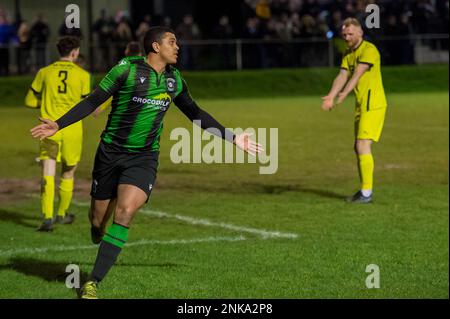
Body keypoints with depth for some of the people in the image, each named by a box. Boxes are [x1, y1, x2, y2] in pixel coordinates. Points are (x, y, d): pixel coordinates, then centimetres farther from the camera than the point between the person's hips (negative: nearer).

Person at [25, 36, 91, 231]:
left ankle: (48, 217, -19)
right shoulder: (82, 75, -1)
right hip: (72, 129, 0)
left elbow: (30, 101, 8)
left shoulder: (44, 72, 3)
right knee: (68, 173, 18)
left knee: (48, 175, -4)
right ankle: (62, 214, 31)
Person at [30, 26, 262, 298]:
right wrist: (58, 125, -14)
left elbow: (196, 114, 20)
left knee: (125, 213, -19)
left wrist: (232, 138, 21)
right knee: (98, 220, 1)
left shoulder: (174, 79, 7)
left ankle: (93, 284, -16)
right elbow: (93, 101, -6)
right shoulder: (127, 68, -8)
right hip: (111, 153, -2)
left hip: (145, 157, 2)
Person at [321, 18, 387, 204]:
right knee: (358, 148, 12)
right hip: (361, 105, 9)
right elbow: (342, 76, 2)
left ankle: (367, 193, -13)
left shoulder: (369, 50, -12)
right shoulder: (348, 54, 14)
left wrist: (345, 93, -36)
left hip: (373, 104, -9)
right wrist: (331, 96, -15)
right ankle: (364, 190, 22)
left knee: (363, 146, -14)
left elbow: (358, 74, -24)